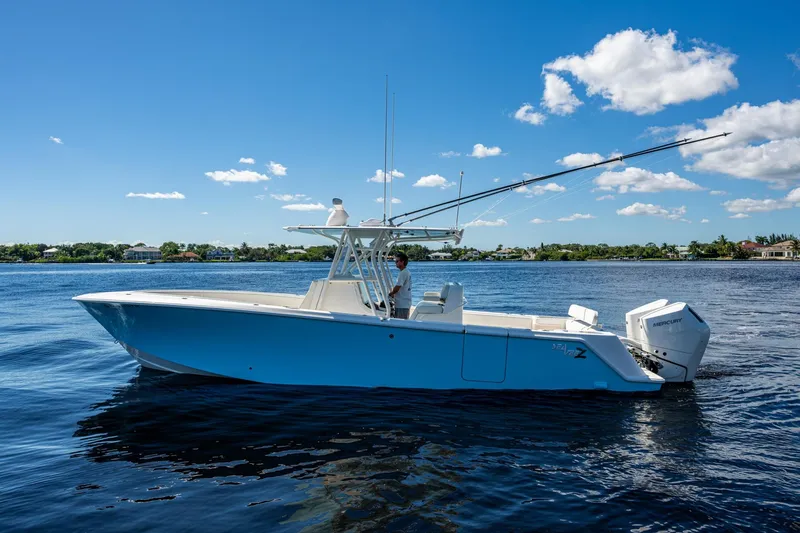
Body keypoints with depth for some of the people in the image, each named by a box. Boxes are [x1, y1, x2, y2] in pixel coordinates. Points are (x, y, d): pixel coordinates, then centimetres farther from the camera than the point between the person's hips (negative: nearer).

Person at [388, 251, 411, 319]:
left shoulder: (403, 273, -16)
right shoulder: (407, 272, 15)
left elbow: (397, 288, -19)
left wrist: (390, 294, -2)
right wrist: (393, 294, 14)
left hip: (402, 305, -10)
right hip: (406, 304, 10)